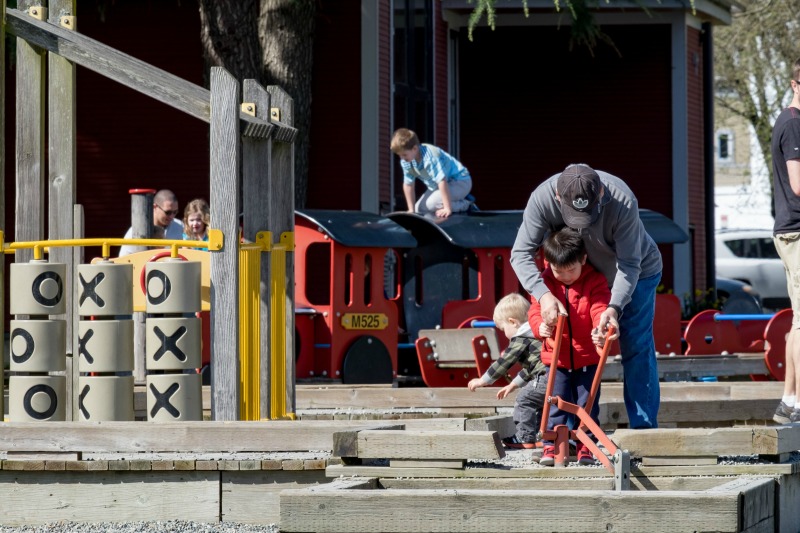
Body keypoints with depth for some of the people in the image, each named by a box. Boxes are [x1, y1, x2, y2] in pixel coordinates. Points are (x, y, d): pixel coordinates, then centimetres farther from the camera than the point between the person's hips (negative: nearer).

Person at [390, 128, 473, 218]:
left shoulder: (431, 156, -35)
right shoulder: (405, 162, -10)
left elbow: (442, 181, -38)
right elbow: (408, 185, -1)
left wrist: (447, 209, -40)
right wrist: (411, 210, -3)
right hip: (436, 187, 9)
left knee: (430, 204, -30)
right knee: (418, 209, 2)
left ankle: (464, 205, -10)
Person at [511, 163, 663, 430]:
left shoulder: (623, 201, -39)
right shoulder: (542, 198, -33)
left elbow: (629, 264, -32)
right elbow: (521, 253, -30)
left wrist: (614, 307, -46)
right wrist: (543, 295, -46)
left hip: (635, 274, -3)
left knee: (637, 350, -7)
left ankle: (643, 427, -3)